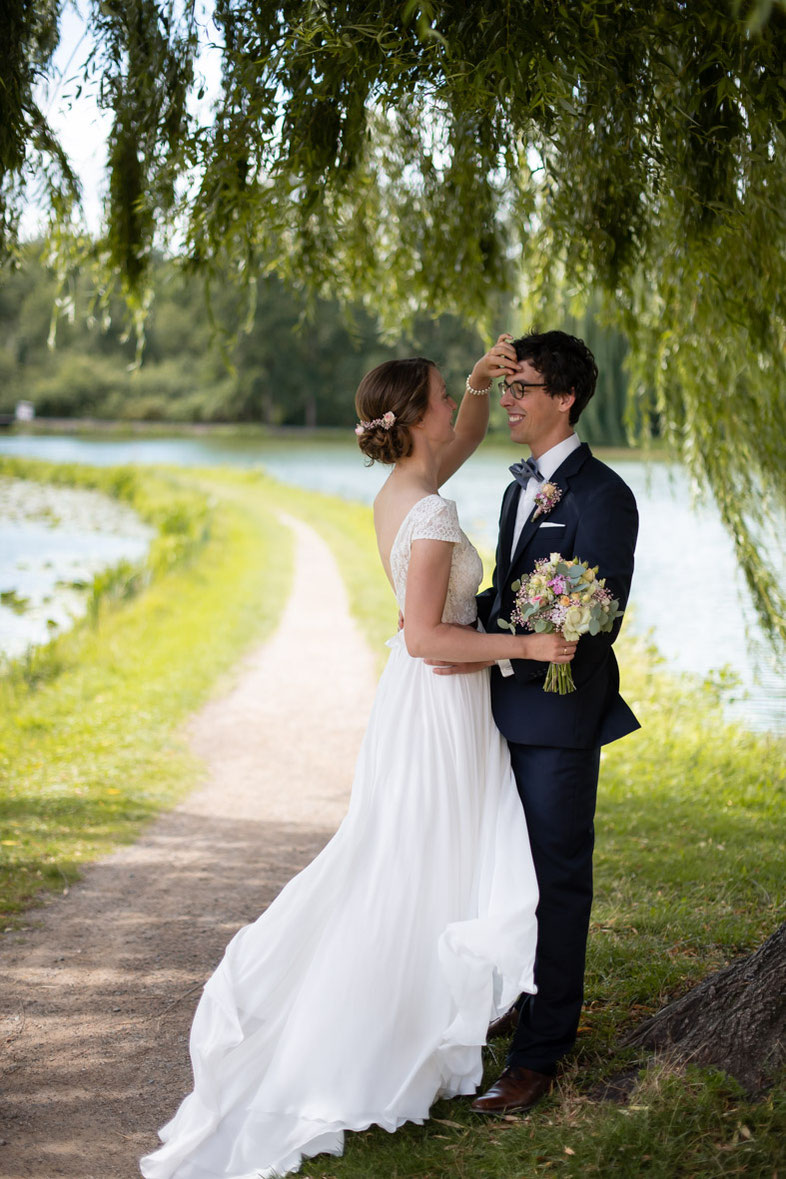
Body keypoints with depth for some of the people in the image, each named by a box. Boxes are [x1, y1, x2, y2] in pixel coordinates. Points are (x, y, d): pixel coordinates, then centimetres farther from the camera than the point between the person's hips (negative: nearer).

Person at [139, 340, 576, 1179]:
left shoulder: (396, 493, 4)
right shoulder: (431, 517, -23)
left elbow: (472, 432, 20)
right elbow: (426, 635, -24)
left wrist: (480, 380, 1)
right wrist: (526, 647, -20)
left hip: (413, 697, 9)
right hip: (440, 705, -9)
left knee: (391, 860, 19)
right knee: (420, 874, 2)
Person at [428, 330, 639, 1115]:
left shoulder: (602, 496, -15)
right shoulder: (523, 486, 13)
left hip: (560, 716, -8)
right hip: (513, 708, 9)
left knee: (555, 881, 0)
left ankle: (539, 1054, 9)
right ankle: (524, 1003, 36)